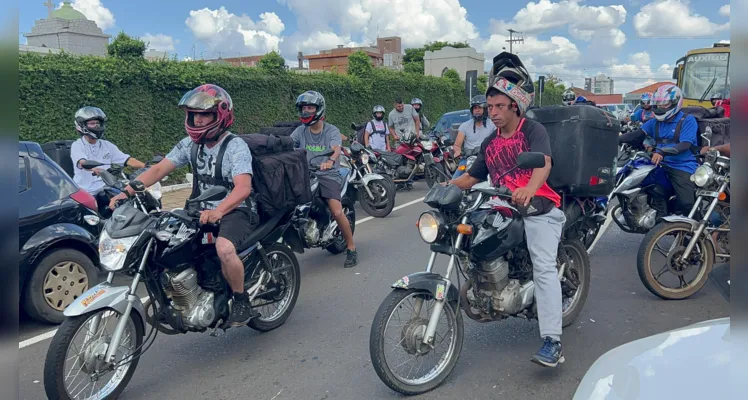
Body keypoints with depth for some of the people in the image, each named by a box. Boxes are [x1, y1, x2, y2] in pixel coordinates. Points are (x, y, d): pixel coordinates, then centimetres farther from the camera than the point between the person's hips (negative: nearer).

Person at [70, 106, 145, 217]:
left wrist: (146, 166, -13)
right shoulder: (77, 146, 0)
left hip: (105, 192, 4)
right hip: (85, 194, -4)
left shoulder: (107, 145, 14)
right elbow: (82, 163, -21)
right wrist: (94, 169, -43)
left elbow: (127, 160, 4)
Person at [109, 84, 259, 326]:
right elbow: (159, 169, 1)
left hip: (236, 211, -7)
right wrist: (125, 192, -12)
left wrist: (217, 211, -46)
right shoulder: (190, 144, 6)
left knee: (224, 248, -36)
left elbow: (243, 188, -30)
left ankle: (242, 302, -12)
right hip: (204, 211, 7)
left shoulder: (236, 147, -15)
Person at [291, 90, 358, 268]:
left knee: (337, 212, -19)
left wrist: (330, 161, -46)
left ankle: (351, 248, -1)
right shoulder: (300, 131, 9)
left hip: (328, 175, -4)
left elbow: (336, 149, -23)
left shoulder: (331, 131, -4)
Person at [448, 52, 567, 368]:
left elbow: (544, 163, -21)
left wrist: (529, 189, -42)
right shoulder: (489, 143, 19)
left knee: (544, 267, -20)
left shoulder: (533, 130, -2)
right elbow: (472, 177, 23)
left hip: (537, 208, -7)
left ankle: (552, 342, -26)